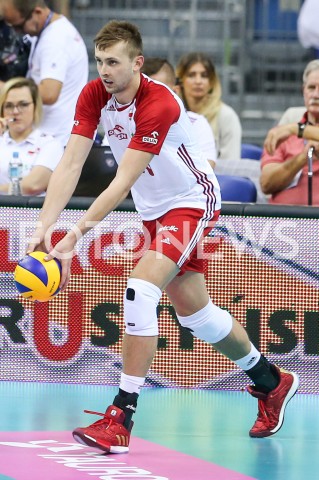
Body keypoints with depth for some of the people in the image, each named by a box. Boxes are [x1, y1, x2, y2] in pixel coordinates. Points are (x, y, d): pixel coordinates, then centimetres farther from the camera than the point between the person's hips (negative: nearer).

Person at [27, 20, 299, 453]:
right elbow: (70, 164, -15)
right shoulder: (93, 96, -11)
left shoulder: (159, 105, -31)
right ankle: (271, 382, 38)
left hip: (193, 201, -8)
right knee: (194, 312, 15)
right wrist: (44, 227, -27)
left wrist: (75, 236, -39)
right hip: (155, 210, 8)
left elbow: (123, 183, -34)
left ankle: (121, 418, -26)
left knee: (140, 290, -25)